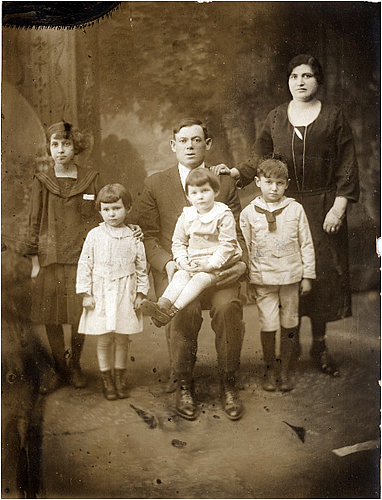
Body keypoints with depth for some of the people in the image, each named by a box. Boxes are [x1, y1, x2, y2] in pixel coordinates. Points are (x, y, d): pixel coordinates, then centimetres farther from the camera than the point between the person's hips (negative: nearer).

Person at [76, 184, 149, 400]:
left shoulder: (133, 237, 1)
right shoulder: (95, 236, -2)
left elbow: (142, 267, 6)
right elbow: (85, 265, 0)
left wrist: (140, 293, 2)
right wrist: (86, 293, -3)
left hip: (126, 294, 1)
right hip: (101, 294, -1)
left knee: (123, 339, 10)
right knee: (104, 340, 6)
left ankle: (120, 377, 26)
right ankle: (107, 378, 23)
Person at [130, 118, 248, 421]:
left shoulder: (225, 183, 15)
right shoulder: (156, 184, 12)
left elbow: (239, 232, 14)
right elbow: (147, 235, 7)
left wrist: (242, 263, -7)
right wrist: (167, 262, -11)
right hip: (175, 269, -1)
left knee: (228, 306, -30)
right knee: (184, 310, -31)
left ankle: (229, 384, -9)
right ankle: (184, 385, -8)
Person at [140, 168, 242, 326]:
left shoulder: (223, 215, -5)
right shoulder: (186, 217, 8)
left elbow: (228, 244, -10)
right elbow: (178, 243, 14)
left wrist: (211, 264, -18)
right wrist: (183, 261, -4)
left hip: (217, 265, -4)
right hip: (192, 264, 5)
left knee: (200, 278, -30)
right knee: (181, 275, -24)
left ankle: (172, 312, -39)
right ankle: (162, 304, -41)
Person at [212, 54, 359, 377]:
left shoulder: (333, 117, 2)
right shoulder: (276, 118, 9)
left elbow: (347, 165, 0)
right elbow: (261, 157, 11)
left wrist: (339, 206, -8)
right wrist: (235, 173, -6)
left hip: (322, 207, -1)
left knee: (322, 271, 1)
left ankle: (320, 346, 16)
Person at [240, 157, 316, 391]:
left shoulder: (295, 209, 1)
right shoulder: (249, 213, -1)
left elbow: (306, 244, 5)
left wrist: (308, 276, 4)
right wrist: (247, 282, 3)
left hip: (291, 276, 1)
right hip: (263, 278, -1)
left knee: (289, 325, 8)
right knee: (268, 326, 0)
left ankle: (286, 370, 24)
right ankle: (270, 370, 19)